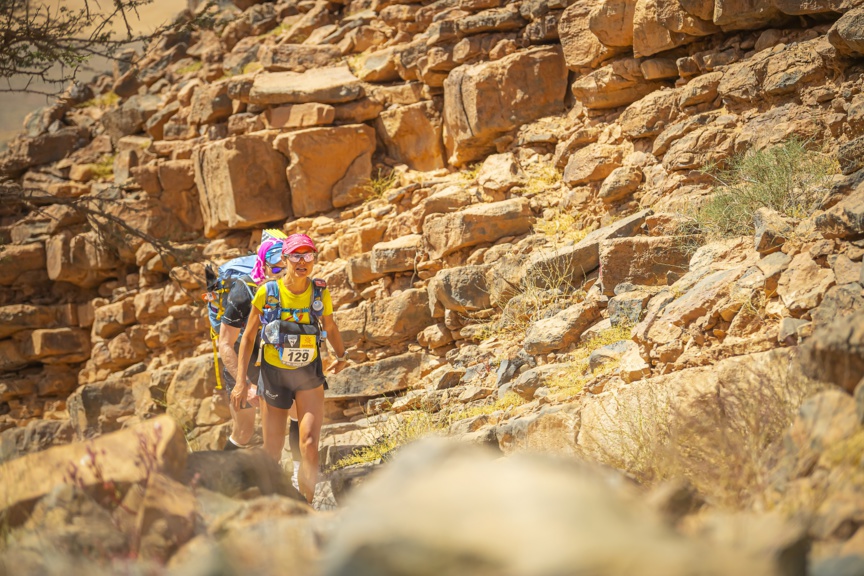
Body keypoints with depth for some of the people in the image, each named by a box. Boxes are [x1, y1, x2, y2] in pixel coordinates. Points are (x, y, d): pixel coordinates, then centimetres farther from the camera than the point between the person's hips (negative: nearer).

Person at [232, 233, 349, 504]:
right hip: (274, 372, -1)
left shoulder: (320, 294, -8)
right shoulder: (267, 293, -14)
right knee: (273, 449, 7)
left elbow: (330, 327, 13)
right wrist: (241, 380, -7)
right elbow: (248, 336, -4)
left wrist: (342, 356, 30)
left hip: (309, 373, 1)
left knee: (309, 445, -13)